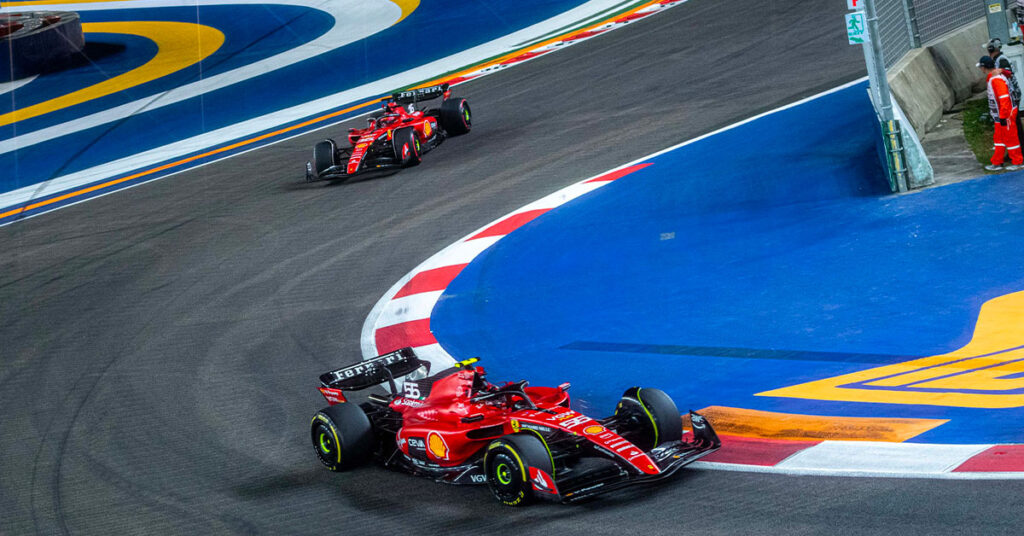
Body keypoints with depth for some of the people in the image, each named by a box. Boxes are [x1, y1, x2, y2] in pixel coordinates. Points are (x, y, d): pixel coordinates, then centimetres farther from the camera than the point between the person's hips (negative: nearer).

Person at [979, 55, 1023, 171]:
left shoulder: (996, 79, -25)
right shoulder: (991, 78, 8)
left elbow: (1004, 98, -27)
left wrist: (1003, 117, -25)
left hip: (1006, 114, -10)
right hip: (999, 114, 10)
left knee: (1010, 138, 1)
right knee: (998, 138, 16)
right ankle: (997, 163, 24)